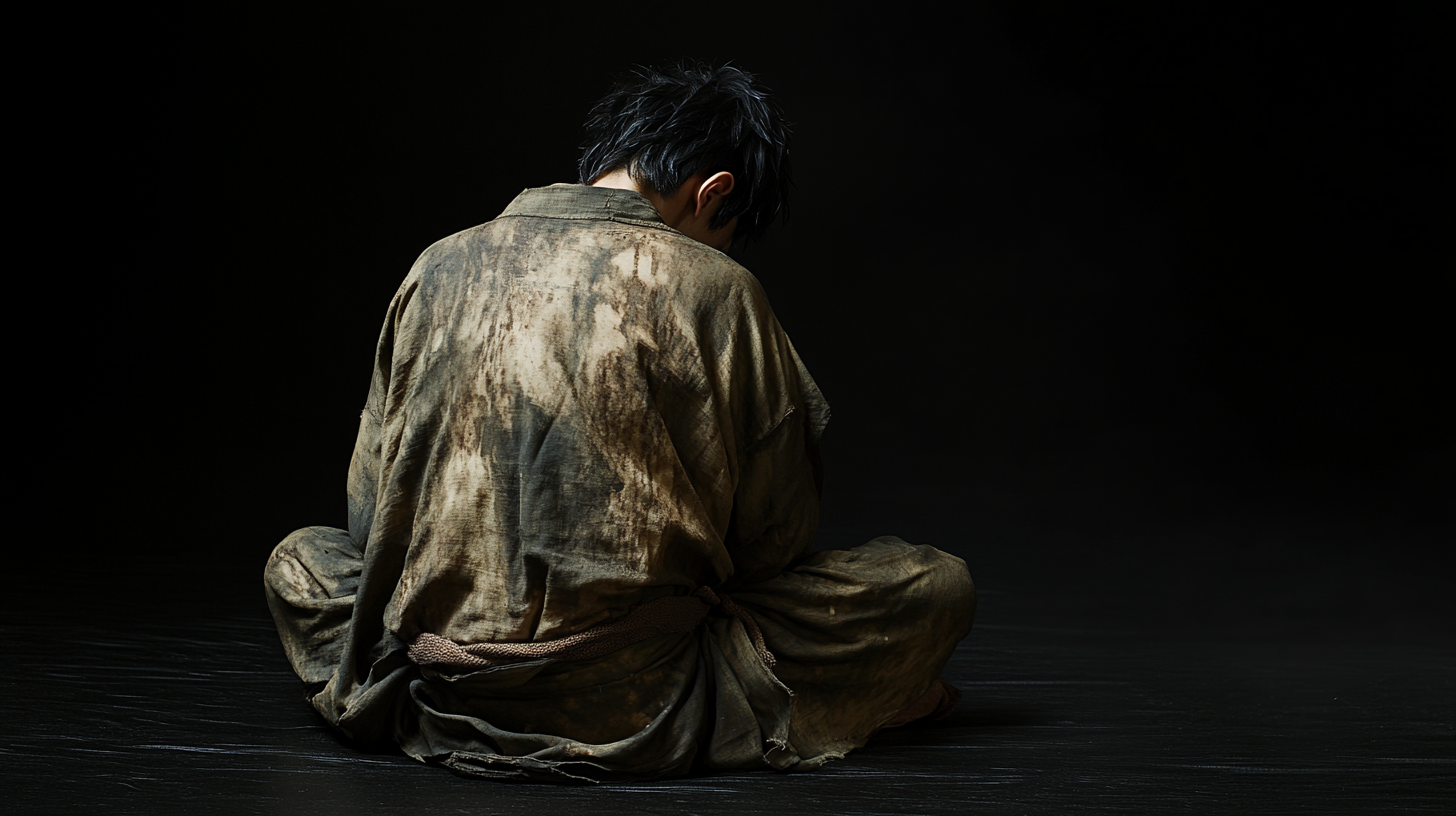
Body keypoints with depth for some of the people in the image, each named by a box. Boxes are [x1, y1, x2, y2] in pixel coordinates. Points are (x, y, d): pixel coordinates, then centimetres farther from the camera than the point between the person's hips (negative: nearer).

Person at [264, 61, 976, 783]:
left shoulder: (437, 269, 4)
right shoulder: (716, 292, -7)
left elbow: (370, 516, 11)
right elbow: (774, 540, 1)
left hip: (440, 700, 3)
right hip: (637, 711, -2)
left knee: (299, 557, 33)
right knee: (938, 585, 9)